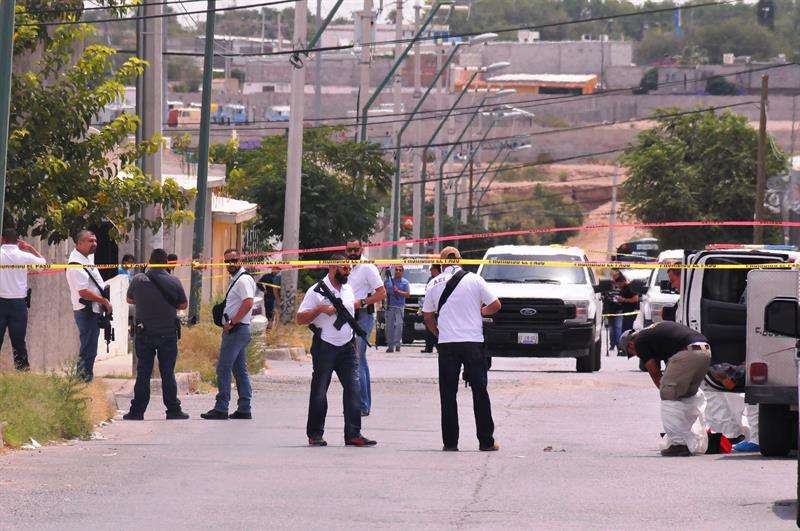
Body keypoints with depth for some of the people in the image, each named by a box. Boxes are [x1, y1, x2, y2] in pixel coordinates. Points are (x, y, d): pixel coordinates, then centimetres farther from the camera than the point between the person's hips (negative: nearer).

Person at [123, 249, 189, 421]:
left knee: (143, 374, 6)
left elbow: (129, 299, 14)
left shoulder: (138, 280, -4)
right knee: (168, 374, 5)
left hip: (144, 334, 1)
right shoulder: (174, 282, -7)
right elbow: (183, 305, 6)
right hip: (168, 334, -1)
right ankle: (173, 410, 6)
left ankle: (137, 411, 6)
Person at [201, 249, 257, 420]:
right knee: (240, 370, 11)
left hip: (236, 330, -11)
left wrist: (231, 322, -21)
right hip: (239, 330, 11)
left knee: (223, 369, -10)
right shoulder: (236, 279, 18)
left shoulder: (243, 280, -13)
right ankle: (244, 408, 13)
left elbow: (248, 303, -25)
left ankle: (221, 409, -11)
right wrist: (231, 323, 12)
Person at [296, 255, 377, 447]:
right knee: (319, 391, -1)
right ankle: (315, 434, 7)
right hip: (325, 347, -5)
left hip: (347, 347, 5)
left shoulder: (348, 289, 13)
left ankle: (353, 434, -3)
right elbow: (300, 318, -8)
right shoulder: (316, 292, -5)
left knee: (353, 389, -4)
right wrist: (320, 309, -20)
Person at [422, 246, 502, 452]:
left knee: (448, 394, 6)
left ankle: (450, 442, 2)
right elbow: (495, 305, 2)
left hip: (447, 343, 1)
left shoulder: (434, 284, 4)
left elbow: (427, 315, 9)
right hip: (473, 341, -1)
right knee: (480, 392, 5)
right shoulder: (474, 280, -1)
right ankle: (486, 441, 4)